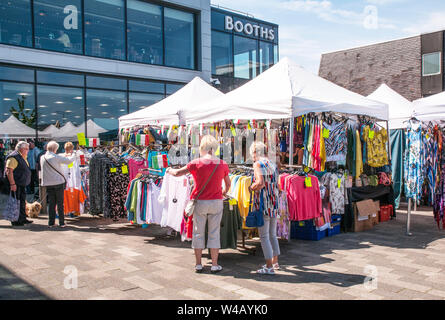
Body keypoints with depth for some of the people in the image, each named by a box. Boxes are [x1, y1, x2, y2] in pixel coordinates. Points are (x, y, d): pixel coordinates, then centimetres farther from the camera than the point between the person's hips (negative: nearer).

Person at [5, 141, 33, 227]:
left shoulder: (22, 157, 16)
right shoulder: (14, 157, -16)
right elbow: (9, 171, -22)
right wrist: (12, 184, -26)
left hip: (22, 184, 10)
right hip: (16, 185, -10)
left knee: (22, 202, 16)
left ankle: (23, 219, 26)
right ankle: (15, 221, 2)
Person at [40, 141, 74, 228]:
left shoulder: (42, 158, 2)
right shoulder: (56, 157, -13)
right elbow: (69, 161, -9)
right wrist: (71, 157, 15)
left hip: (48, 183, 4)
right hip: (59, 182, -4)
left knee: (51, 203, 10)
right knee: (60, 203, 4)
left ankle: (51, 223, 11)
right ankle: (61, 223, 7)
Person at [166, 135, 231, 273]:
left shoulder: (197, 163, -10)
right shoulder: (222, 164, -2)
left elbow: (177, 173, 1)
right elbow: (228, 184, 12)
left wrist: (169, 170, 23)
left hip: (200, 202, -1)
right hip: (216, 202, 1)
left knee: (198, 232, 10)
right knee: (214, 233, 9)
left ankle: (198, 264, 17)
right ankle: (215, 265, 13)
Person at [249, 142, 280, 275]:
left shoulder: (258, 164, -10)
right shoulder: (273, 164, 12)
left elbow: (260, 182, -25)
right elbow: (276, 185, 15)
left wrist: (252, 187, -7)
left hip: (263, 203, -8)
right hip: (274, 202, 8)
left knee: (264, 235, -1)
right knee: (272, 234, 18)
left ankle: (269, 267, 2)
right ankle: (275, 262, 28)